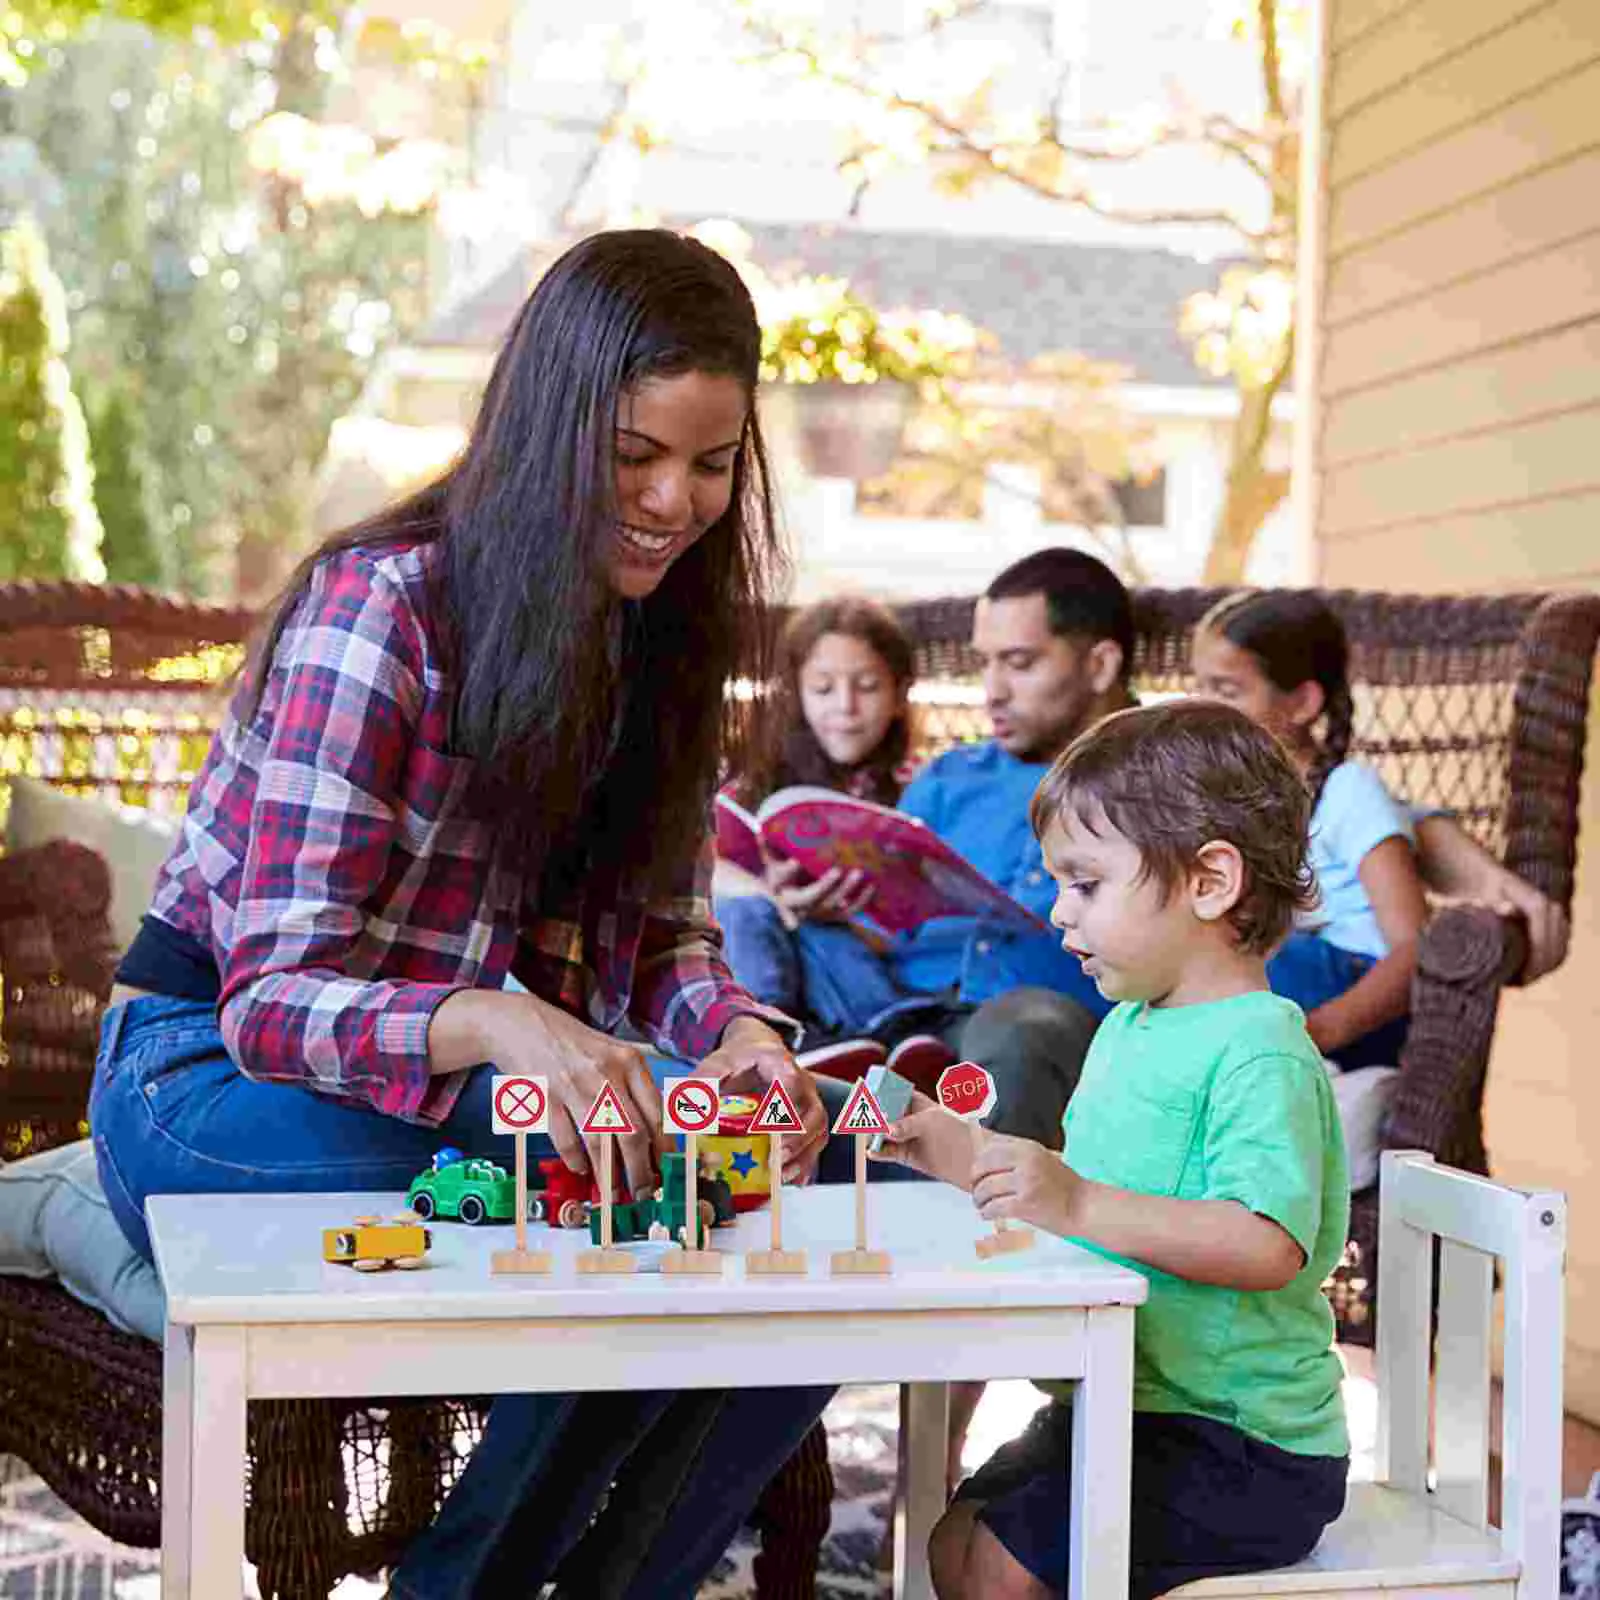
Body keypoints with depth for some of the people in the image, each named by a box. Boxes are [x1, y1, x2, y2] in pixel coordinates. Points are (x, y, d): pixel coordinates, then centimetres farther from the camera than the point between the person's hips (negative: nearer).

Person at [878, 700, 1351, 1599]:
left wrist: (1080, 1204, -37)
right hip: (1117, 1407, 10)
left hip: (1242, 1444, -10)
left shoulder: (1259, 1051, -21)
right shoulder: (1128, 1029, 11)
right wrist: (962, 1155, 12)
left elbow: (1269, 1245, -33)